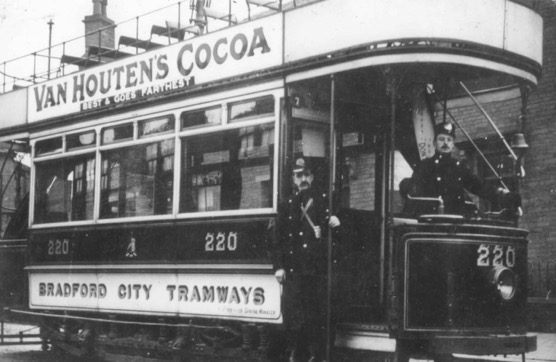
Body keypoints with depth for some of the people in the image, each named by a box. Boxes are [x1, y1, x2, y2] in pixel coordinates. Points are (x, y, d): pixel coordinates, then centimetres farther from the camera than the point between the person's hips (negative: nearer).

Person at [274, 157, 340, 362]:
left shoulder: (324, 201, 6)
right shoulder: (287, 205, 13)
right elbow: (280, 238, 11)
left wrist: (335, 224, -13)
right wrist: (279, 266, 4)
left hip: (318, 269, -2)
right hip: (293, 270, 2)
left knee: (317, 316, -1)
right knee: (293, 315, -1)